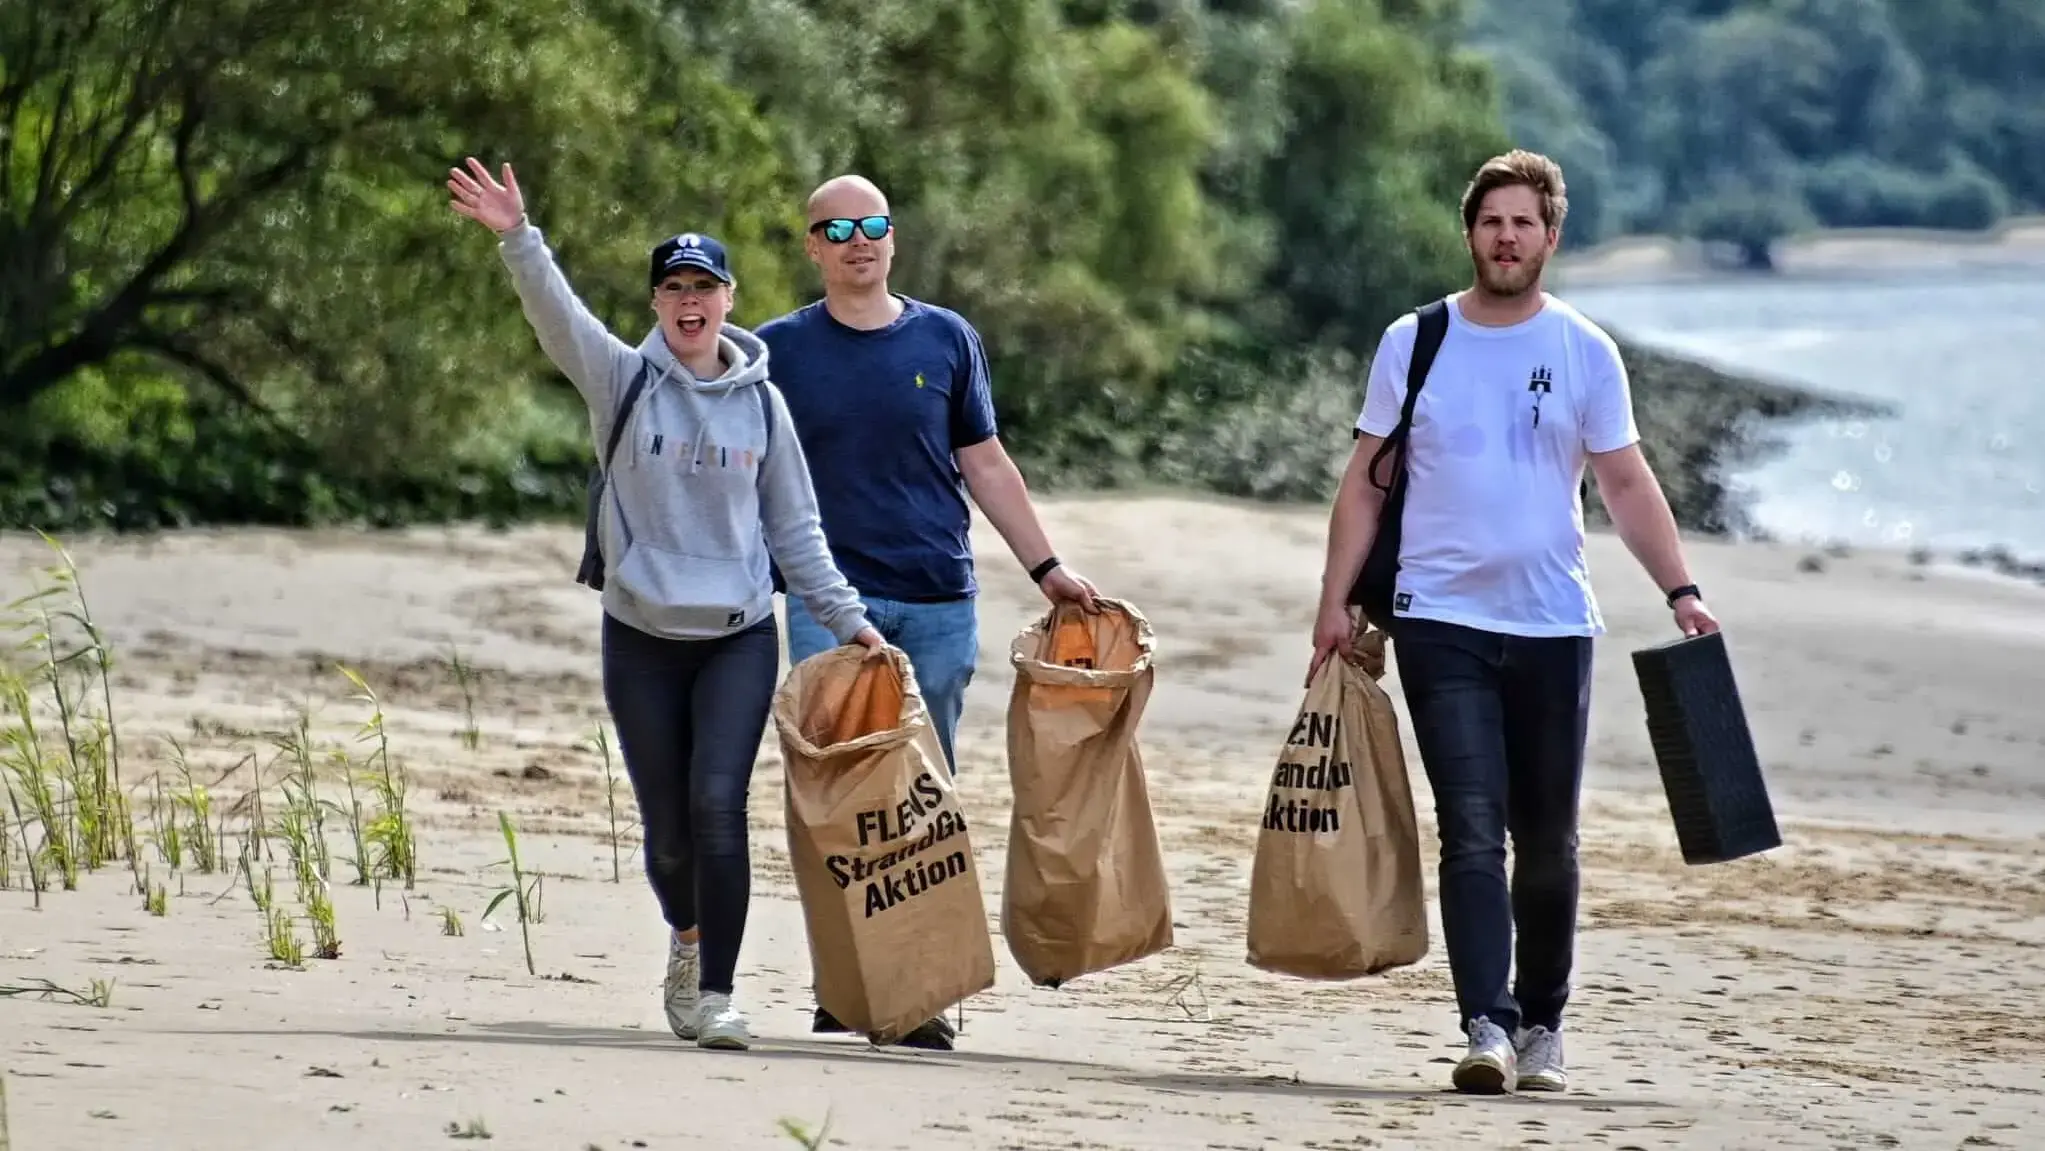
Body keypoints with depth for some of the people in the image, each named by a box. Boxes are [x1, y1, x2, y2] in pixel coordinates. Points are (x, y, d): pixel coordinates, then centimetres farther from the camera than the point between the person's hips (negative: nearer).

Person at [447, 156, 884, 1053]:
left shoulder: (761, 402, 3)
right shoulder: (625, 380, -2)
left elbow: (795, 529, 10)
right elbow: (558, 314, -20)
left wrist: (848, 619, 6)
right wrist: (517, 240, -37)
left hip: (739, 639, 0)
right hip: (641, 639, 0)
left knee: (718, 804, -16)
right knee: (666, 824, 6)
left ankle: (715, 994, -12)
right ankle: (687, 938, 38)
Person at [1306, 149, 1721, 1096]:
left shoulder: (1584, 353, 5)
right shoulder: (1413, 344, 4)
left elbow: (1627, 486, 7)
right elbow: (1366, 484, 6)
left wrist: (1680, 590, -4)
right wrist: (1337, 601, 0)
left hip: (1553, 625, 1)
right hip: (1441, 621, -1)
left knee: (1547, 841, 7)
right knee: (1472, 831, -12)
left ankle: (1542, 1026, 19)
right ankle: (1487, 1024, -17)